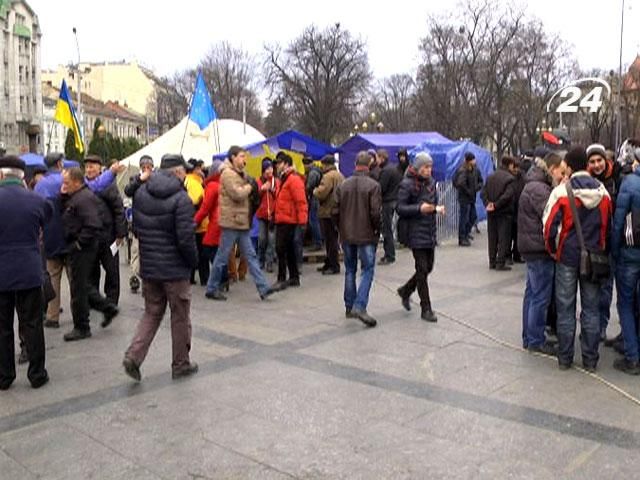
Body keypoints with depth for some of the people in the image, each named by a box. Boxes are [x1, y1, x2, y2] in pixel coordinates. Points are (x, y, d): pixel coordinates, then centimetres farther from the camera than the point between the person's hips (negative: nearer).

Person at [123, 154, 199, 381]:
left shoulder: (141, 193, 3)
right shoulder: (181, 199, -17)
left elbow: (136, 227, 9)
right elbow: (186, 238, -20)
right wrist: (193, 261, -4)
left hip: (148, 266, 6)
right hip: (175, 269, -5)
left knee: (151, 313, 19)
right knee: (180, 318, 10)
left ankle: (134, 355, 3)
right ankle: (181, 364, 22)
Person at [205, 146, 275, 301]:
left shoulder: (240, 174, 20)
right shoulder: (228, 173, -12)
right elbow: (237, 194, -22)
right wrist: (247, 188, -5)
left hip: (242, 223, 9)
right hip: (231, 222, -9)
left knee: (251, 256, 6)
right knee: (222, 257, 0)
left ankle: (263, 288, 6)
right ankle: (211, 289, 12)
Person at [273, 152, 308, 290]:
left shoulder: (294, 179, -13)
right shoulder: (283, 179, 18)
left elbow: (301, 201, -19)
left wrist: (301, 220, -23)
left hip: (288, 221, -10)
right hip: (282, 220, 10)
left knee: (281, 249, -9)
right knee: (289, 249, 14)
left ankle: (282, 279, -4)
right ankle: (294, 277, 22)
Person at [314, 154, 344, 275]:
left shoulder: (328, 176, -16)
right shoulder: (340, 175, 14)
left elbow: (321, 193, -23)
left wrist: (315, 190, -2)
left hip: (328, 212, -9)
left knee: (330, 240, -4)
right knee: (332, 239, 15)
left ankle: (334, 267, 0)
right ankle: (329, 263, 24)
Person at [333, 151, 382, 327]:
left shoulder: (342, 185, 3)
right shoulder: (373, 185, -11)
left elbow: (335, 211, 2)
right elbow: (375, 212, -15)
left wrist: (342, 228, 14)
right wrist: (376, 230, 1)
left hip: (347, 235, 5)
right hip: (366, 235, -5)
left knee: (350, 270, 15)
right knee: (368, 270, 1)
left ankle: (349, 306, 21)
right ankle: (359, 306, -11)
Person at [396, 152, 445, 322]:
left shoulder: (431, 182, 10)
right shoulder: (407, 184, -10)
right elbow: (400, 209, -13)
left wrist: (437, 209, 0)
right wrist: (420, 208, -25)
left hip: (430, 232, 7)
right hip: (416, 233, -7)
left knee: (428, 268, 13)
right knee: (422, 270, -3)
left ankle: (405, 291, 36)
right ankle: (426, 309, 5)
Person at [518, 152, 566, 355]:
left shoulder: (536, 186, 17)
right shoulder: (538, 188, -16)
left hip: (533, 248, 11)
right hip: (539, 249, -11)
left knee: (532, 293, 15)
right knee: (541, 296, -3)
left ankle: (529, 337, 24)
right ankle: (536, 340, 5)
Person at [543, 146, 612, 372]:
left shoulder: (561, 191, -13)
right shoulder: (603, 192, -1)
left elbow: (549, 225, -13)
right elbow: (609, 225, 5)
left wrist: (552, 250, 3)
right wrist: (601, 250, 15)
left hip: (568, 257, -3)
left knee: (566, 309, 7)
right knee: (591, 309, 11)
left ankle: (565, 358, 14)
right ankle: (590, 360, 16)